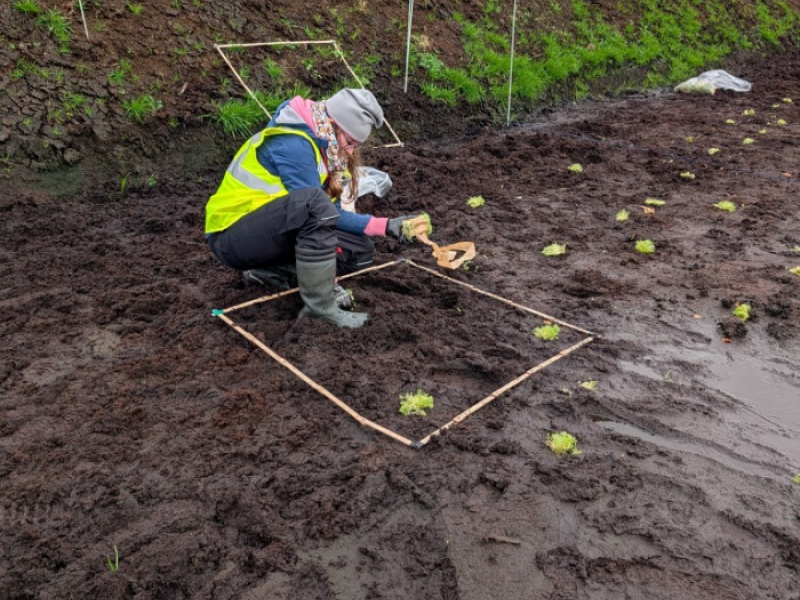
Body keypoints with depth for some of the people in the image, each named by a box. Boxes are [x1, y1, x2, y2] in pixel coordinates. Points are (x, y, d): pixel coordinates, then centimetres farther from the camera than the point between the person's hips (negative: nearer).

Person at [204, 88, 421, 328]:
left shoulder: (322, 145, 5)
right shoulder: (293, 145, -22)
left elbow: (330, 214, 2)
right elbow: (317, 207, -24)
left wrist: (386, 225, -6)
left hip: (269, 232, 9)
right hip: (231, 237, -9)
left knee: (360, 249, -2)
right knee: (314, 201, -36)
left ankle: (269, 271, 2)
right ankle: (319, 306, -26)